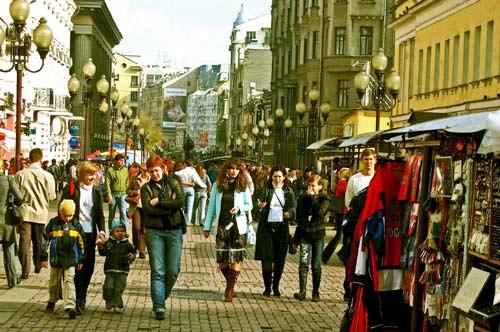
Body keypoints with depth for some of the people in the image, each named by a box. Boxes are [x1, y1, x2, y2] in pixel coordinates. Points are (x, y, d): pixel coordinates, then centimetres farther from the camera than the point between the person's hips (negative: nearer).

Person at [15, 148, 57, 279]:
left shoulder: (20, 174, -6)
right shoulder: (47, 176, -8)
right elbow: (52, 196, -2)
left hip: (25, 211, -1)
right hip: (41, 212, 1)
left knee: (24, 240, -1)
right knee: (38, 241, 16)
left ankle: (25, 270, -7)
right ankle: (38, 266, 29)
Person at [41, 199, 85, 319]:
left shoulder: (76, 225, 2)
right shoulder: (53, 223, -4)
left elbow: (80, 243, 10)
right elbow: (45, 239, 0)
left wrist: (80, 260, 11)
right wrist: (43, 257, 0)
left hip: (70, 259, 0)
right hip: (56, 258, 0)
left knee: (69, 281, -10)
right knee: (54, 281, 14)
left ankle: (70, 306, -16)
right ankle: (52, 301, 37)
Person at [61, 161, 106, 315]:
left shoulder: (96, 191, 11)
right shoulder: (71, 188, -2)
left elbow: (100, 214, 10)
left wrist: (102, 230, -5)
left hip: (90, 233, 4)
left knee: (88, 267, 5)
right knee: (77, 266, -8)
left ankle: (81, 299, 20)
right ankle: (78, 302, -4)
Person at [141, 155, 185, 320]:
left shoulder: (173, 183, 8)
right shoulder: (146, 188, 6)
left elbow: (181, 202, -10)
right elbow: (148, 209, -10)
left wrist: (159, 201, -11)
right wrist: (169, 205, -11)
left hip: (174, 231, 1)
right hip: (154, 231, -1)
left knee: (173, 270, 1)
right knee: (157, 271, -6)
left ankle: (161, 298, 24)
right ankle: (159, 307, -4)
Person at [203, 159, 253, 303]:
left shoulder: (243, 186, 3)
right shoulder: (217, 186, 5)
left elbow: (249, 205, 9)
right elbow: (211, 207, 8)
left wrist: (239, 208, -13)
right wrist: (207, 227, 6)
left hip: (238, 226, -1)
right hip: (221, 225, 1)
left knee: (236, 259, -4)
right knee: (222, 260, -1)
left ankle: (229, 290, 5)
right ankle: (230, 285, 23)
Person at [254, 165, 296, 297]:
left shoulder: (288, 191, 7)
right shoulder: (266, 189, 3)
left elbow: (293, 206, 2)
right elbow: (260, 203, -3)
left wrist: (290, 213, -20)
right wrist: (260, 206, -27)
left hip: (282, 227, 2)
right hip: (267, 226, -2)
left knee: (280, 258, 5)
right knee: (267, 258, -3)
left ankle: (276, 286, 17)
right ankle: (267, 287, 6)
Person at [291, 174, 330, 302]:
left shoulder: (324, 198, -1)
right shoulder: (303, 198, 9)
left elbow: (320, 212, -21)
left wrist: (313, 197, -14)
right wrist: (295, 239, 15)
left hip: (317, 235, -2)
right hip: (304, 234, 2)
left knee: (316, 265, 3)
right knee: (303, 263, -9)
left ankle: (315, 292, 13)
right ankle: (302, 292, -11)